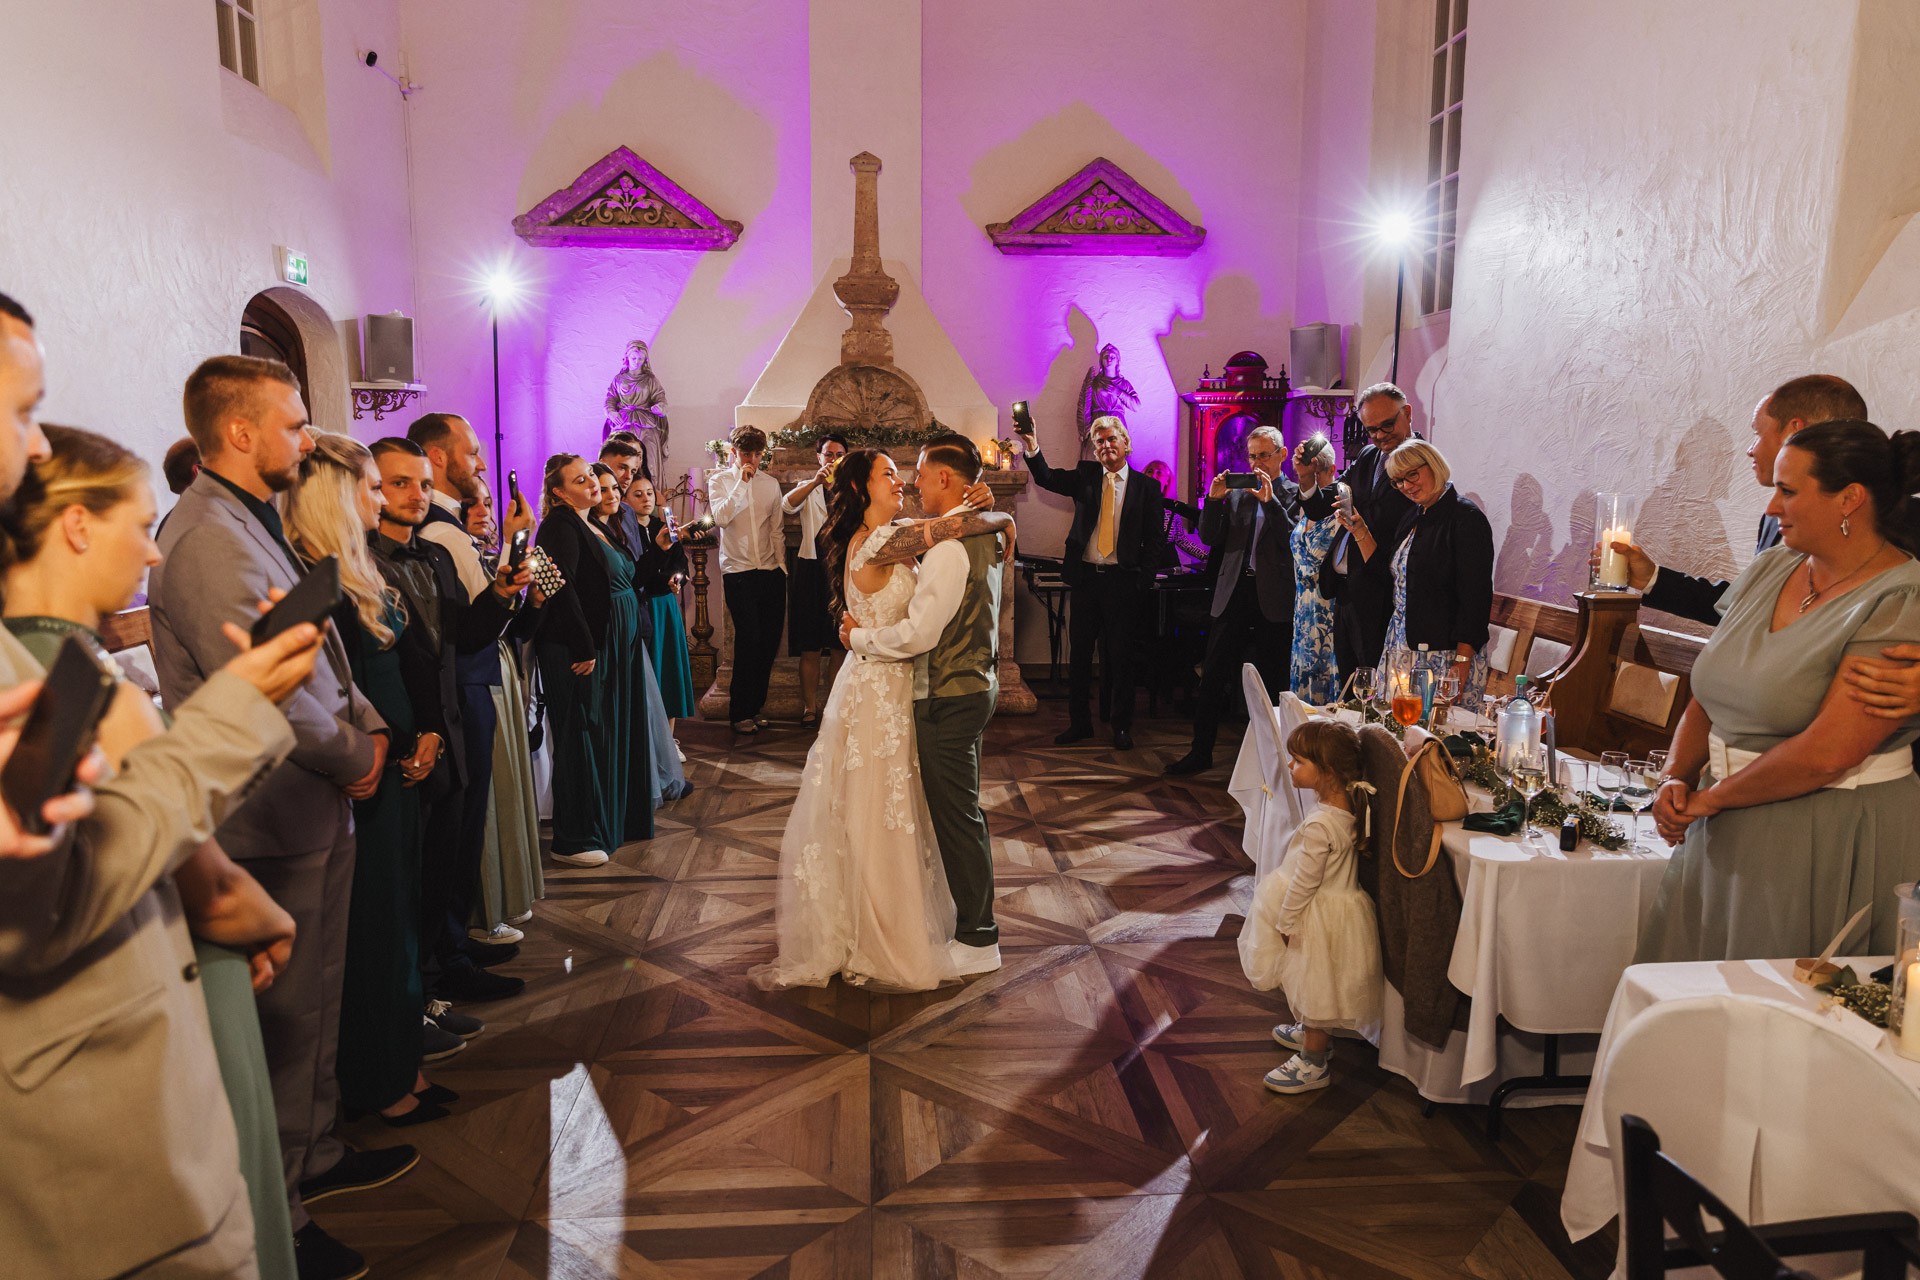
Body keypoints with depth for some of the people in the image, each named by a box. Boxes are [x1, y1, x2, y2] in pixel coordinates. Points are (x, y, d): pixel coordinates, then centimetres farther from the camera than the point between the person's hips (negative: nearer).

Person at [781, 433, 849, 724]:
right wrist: (816, 481, -28)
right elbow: (787, 505, -12)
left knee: (840, 646, 5)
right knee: (811, 647, -1)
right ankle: (809, 708, 6)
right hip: (812, 568, -1)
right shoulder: (806, 488, 10)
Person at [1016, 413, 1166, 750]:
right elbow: (1047, 478, -8)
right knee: (1079, 655, 9)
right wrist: (1033, 449, -25)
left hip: (1122, 580, -2)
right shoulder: (1085, 475, 8)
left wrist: (1143, 581, -8)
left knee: (1121, 656, 4)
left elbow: (1154, 540, 1)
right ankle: (1079, 722, 21)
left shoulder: (1146, 486, 2)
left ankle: (1121, 726, 16)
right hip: (1084, 578, 2)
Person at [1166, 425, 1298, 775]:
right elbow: (1210, 538, 6)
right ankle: (1201, 750, 13)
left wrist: (1270, 500, -18)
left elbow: (1294, 542, -13)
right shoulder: (1237, 492, 11)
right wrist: (1214, 500, -7)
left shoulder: (1294, 494, 0)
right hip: (1234, 594, 3)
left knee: (1270, 681, 7)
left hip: (1273, 601, -3)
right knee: (1214, 677, 4)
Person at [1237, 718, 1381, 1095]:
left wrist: (1284, 924, -10)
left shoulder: (1319, 826, -34)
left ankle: (1313, 1063, 26)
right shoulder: (1346, 806, -5)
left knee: (1315, 987, 9)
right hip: (1338, 903, 9)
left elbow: (1304, 883, -24)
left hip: (1321, 918, -9)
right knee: (1315, 987, 28)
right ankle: (1313, 1033, 48)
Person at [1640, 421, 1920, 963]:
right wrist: (1676, 778, -2)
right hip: (1722, 839, 6)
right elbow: (1708, 694, 13)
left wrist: (1709, 797, -13)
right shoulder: (1770, 568, 8)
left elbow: (1825, 754, -23)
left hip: (1831, 846, -6)